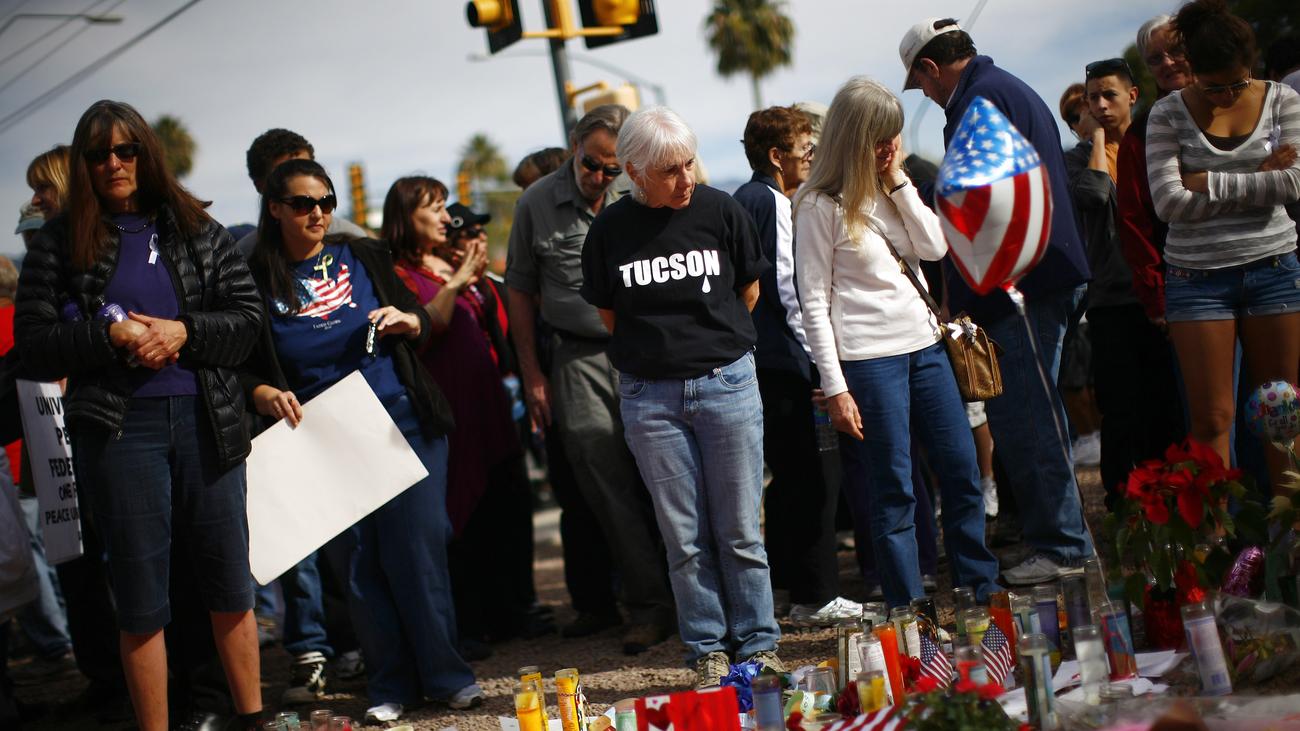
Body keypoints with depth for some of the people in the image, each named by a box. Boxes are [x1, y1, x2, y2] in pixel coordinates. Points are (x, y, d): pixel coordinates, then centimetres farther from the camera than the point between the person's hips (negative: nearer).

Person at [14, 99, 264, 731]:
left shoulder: (197, 231, 9)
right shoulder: (59, 244, 4)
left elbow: (248, 317, 6)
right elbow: (31, 347, 1)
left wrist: (183, 332, -11)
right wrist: (110, 336, -13)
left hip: (206, 420, 2)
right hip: (117, 427, -2)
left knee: (229, 583, 8)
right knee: (140, 597, 3)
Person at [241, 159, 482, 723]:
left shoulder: (363, 257, 5)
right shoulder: (259, 280, 2)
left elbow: (422, 325, 13)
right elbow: (247, 367, 6)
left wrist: (407, 322, -9)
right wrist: (265, 394, -14)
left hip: (405, 423, 0)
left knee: (419, 550, -1)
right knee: (362, 565, 4)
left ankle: (444, 675, 9)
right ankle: (391, 685, 14)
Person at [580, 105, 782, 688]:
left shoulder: (720, 211, -3)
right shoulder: (611, 230, -2)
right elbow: (608, 313, 10)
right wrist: (660, 347, 8)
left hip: (727, 382, 0)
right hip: (650, 396, 1)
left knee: (740, 531, 4)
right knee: (684, 537, 6)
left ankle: (758, 647, 16)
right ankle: (707, 653, 16)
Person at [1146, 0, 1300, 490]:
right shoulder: (1167, 115, -1)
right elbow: (1168, 201, -11)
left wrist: (1209, 184, -10)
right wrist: (1257, 184, -7)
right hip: (1198, 278, -1)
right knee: (1211, 417, -2)